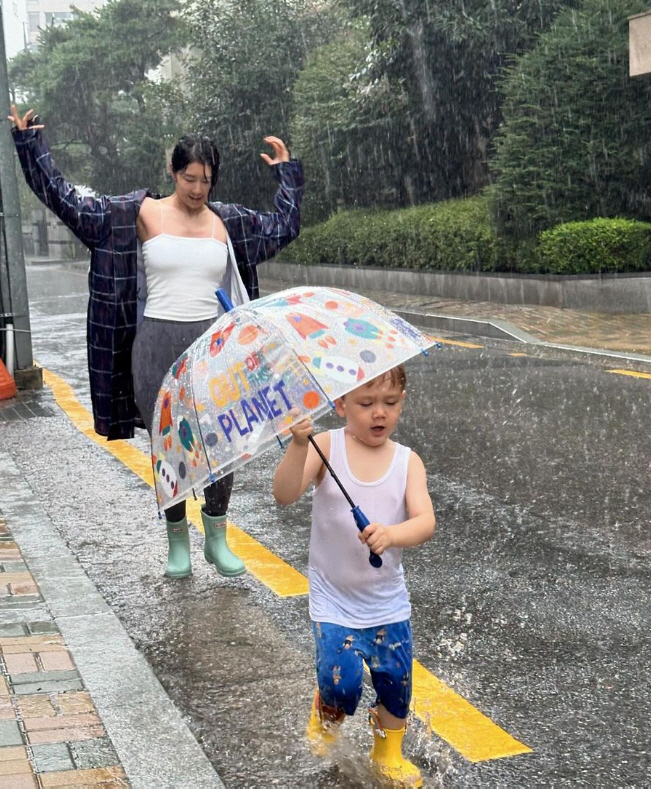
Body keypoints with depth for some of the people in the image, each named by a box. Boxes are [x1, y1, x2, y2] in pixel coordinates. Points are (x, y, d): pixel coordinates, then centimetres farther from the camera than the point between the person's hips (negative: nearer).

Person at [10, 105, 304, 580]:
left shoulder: (227, 221, 8)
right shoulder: (141, 214, 0)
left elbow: (284, 227, 19)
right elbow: (68, 202, -1)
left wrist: (287, 172, 21)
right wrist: (31, 145, -2)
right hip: (156, 348, -1)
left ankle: (217, 539, 17)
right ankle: (178, 542, 22)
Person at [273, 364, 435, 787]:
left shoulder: (408, 462, -5)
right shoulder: (327, 448, -11)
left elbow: (425, 522, -18)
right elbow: (285, 495, -25)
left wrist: (391, 534, -39)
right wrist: (299, 446, -41)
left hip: (388, 600, 3)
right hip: (334, 598, -2)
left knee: (395, 682, 8)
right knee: (342, 683, -13)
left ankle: (388, 753, 38)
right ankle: (327, 715, 24)